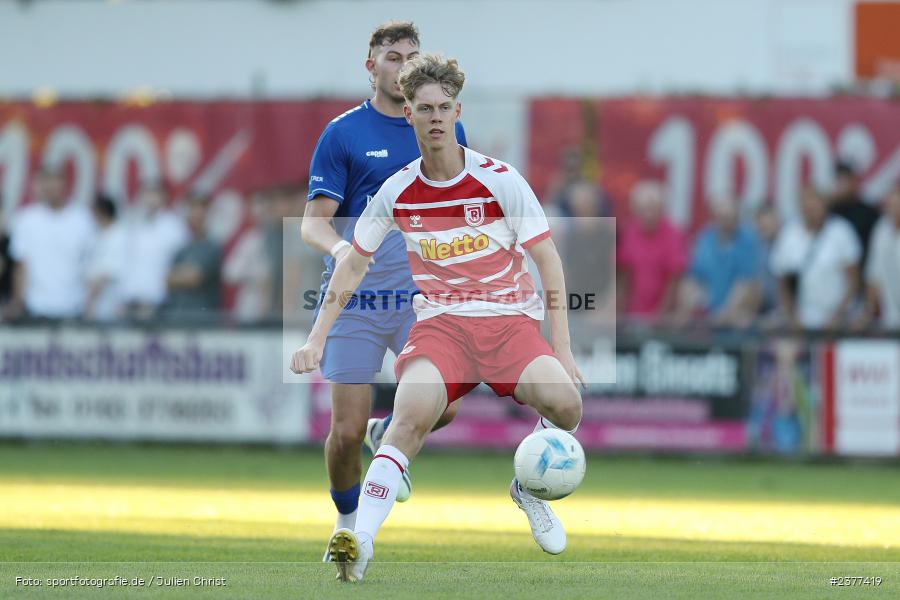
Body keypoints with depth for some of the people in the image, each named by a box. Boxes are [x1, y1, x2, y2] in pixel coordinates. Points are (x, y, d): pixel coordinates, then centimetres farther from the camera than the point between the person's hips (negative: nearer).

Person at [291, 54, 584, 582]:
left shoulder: (500, 181, -6)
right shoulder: (398, 191, 2)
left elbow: (549, 262, -2)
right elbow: (353, 265, 15)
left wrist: (562, 350, -9)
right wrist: (317, 338, 9)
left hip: (510, 320, -1)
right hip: (440, 320, 1)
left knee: (563, 402, -28)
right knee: (413, 413, -30)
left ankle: (532, 489, 5)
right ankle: (359, 542, -35)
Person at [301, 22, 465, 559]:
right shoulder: (343, 134, -1)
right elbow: (313, 221, -5)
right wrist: (339, 247, -26)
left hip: (420, 288, 2)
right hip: (353, 292, -2)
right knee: (347, 429, -6)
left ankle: (389, 437, 17)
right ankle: (349, 522, 21)